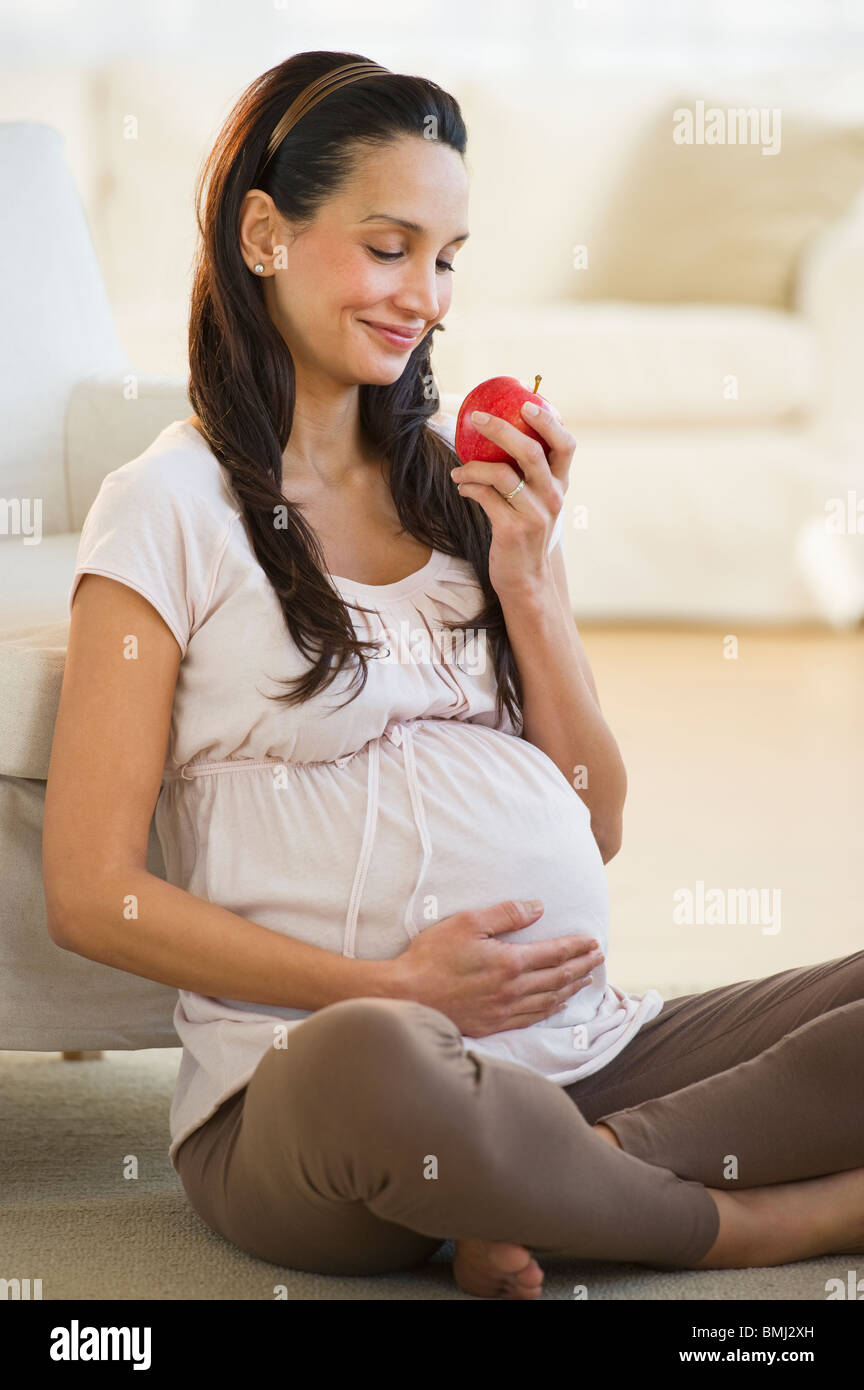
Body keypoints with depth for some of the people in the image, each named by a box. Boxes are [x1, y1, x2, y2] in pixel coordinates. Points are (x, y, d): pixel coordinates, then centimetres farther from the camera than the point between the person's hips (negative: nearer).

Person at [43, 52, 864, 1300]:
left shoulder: (476, 482, 17)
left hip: (591, 1048, 5)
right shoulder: (171, 512, 1)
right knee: (372, 1063, -40)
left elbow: (600, 825, 15)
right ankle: (762, 1221, -16)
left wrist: (526, 580, 1)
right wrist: (392, 989, -12)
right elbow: (92, 895, -4)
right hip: (302, 1091, -5)